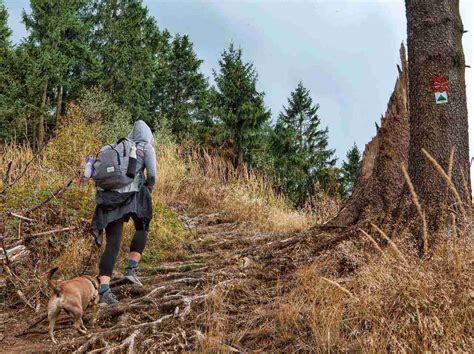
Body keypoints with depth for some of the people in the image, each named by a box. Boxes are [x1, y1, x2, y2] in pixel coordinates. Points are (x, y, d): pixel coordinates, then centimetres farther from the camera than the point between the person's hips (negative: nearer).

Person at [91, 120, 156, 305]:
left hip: (108, 195, 4)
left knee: (112, 244, 4)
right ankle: (131, 269, 10)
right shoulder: (147, 148, 10)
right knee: (142, 228, 25)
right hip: (130, 194, -4)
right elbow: (152, 175, -1)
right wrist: (148, 187, 19)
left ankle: (103, 290, -7)